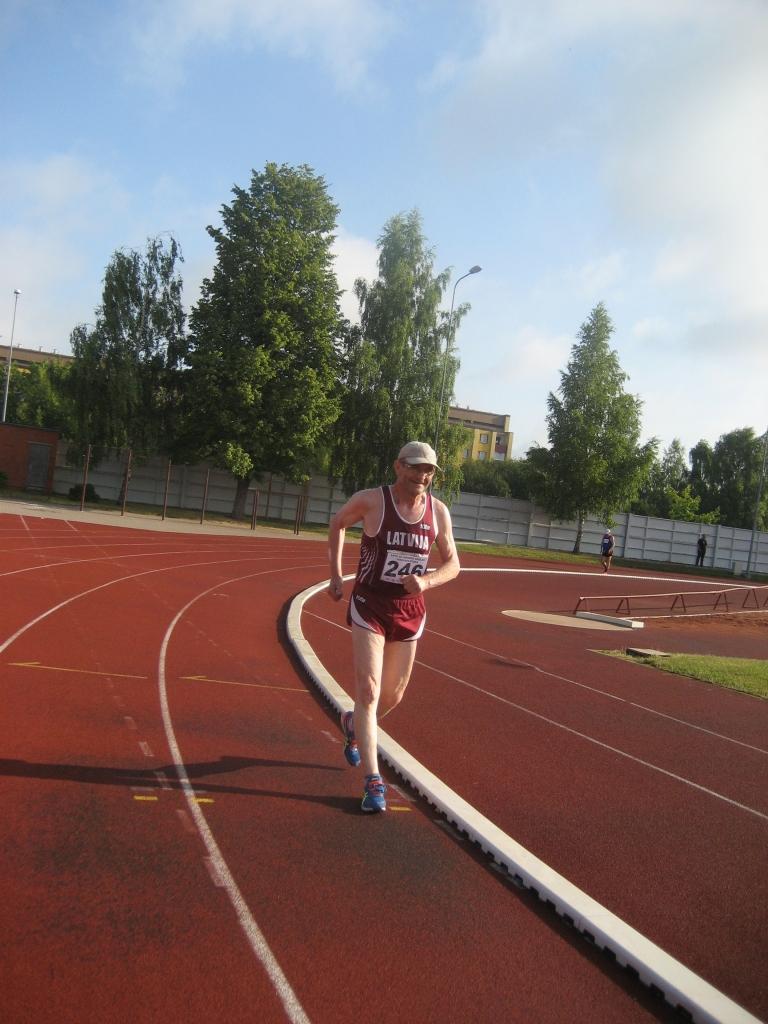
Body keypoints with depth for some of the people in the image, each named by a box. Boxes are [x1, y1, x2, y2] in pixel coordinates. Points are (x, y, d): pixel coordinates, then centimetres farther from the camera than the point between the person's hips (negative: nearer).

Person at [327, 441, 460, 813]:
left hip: (410, 611, 4)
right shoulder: (371, 500, -11)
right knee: (368, 690, -13)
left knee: (393, 695, 15)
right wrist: (336, 575, 5)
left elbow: (453, 564, 3)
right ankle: (373, 781, -6)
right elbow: (338, 522, 9)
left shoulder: (438, 510, -3)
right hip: (369, 606, -4)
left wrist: (426, 582, -19)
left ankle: (354, 724, 47)